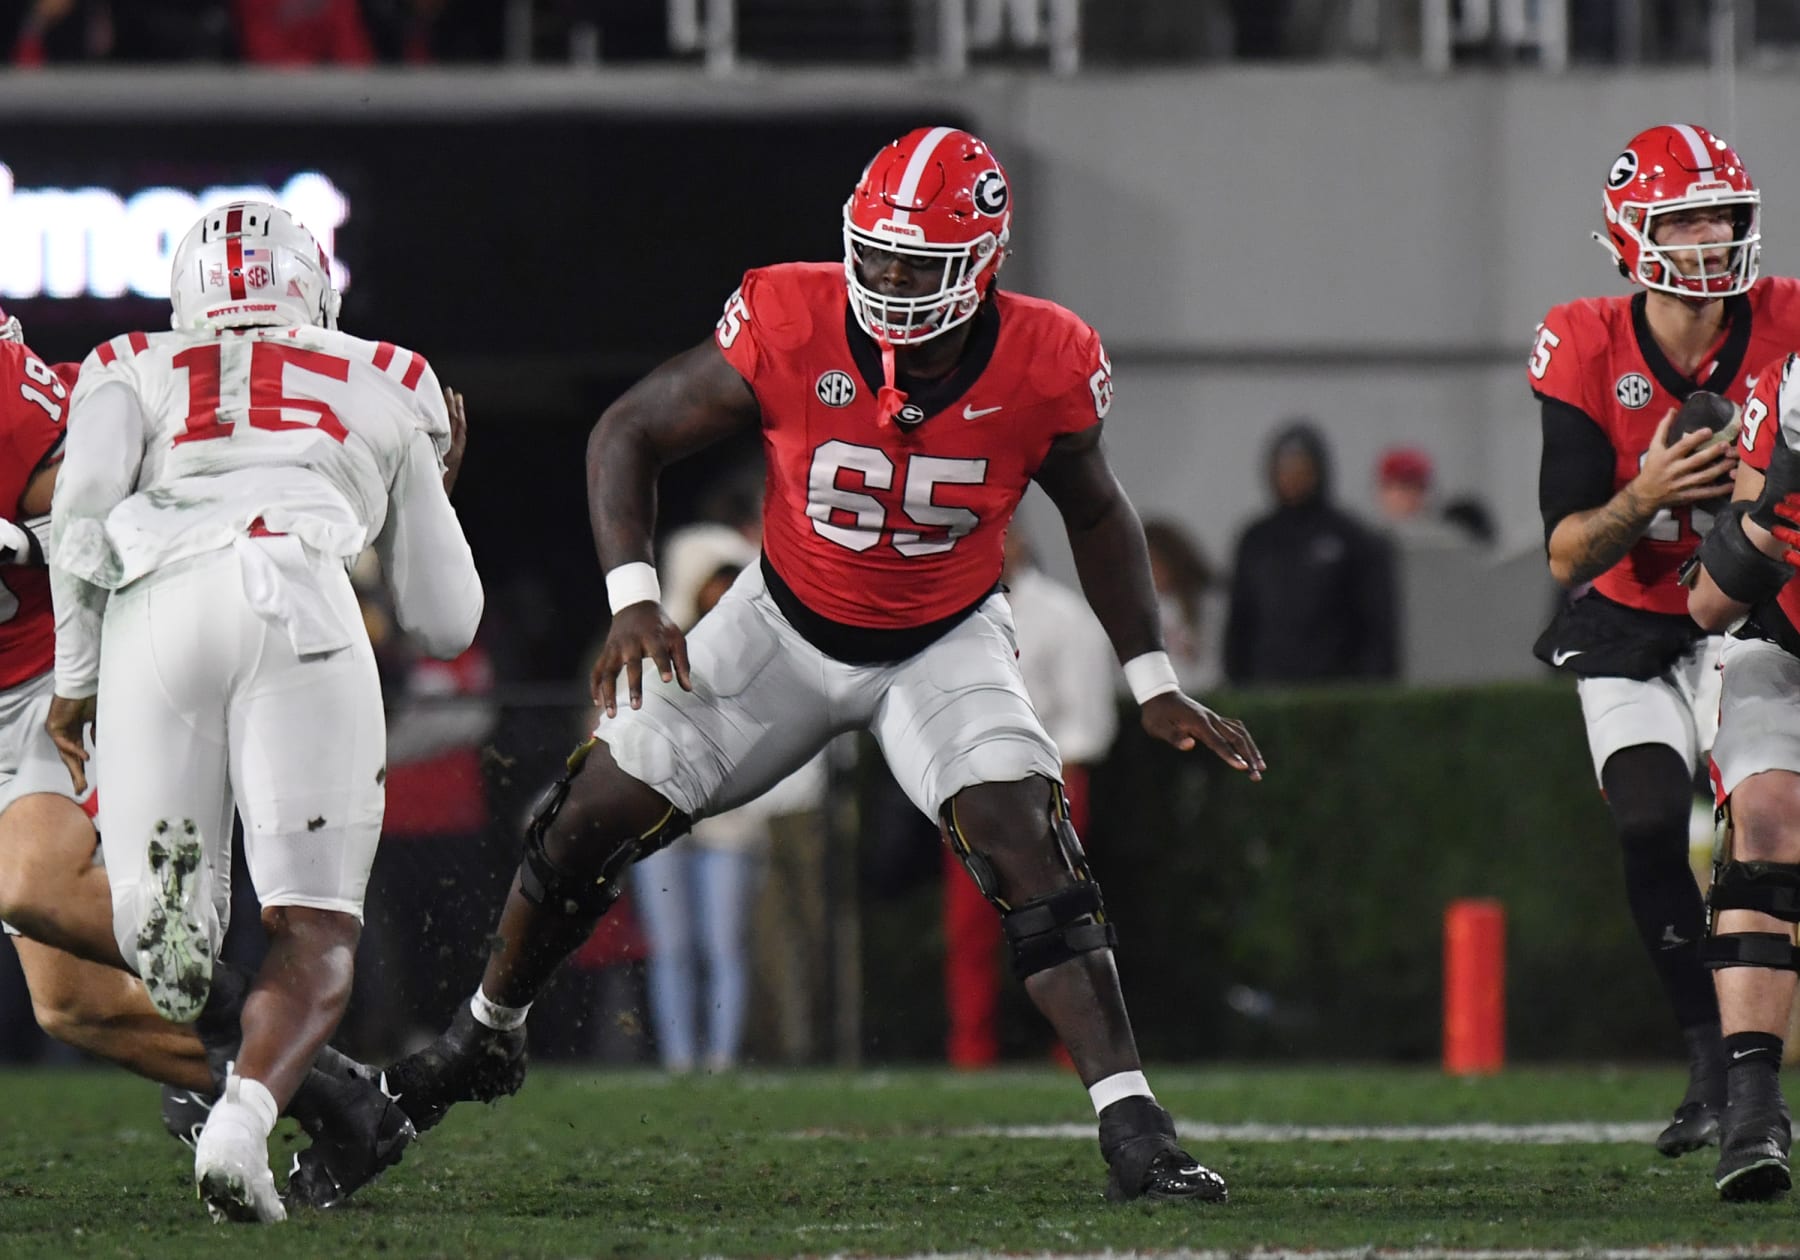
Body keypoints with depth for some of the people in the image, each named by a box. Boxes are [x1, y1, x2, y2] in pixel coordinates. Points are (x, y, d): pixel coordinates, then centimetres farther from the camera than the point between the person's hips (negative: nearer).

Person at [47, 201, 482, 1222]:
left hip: (154, 606, 1)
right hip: (296, 596, -1)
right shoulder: (387, 390, 33)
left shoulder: (135, 371, 31)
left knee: (166, 947, 9)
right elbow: (445, 623, 34)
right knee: (317, 936, -4)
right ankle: (244, 1120, -30)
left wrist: (77, 679, 16)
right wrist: (435, 496, 52)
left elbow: (85, 499, 8)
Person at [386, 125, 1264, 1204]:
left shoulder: (1043, 368, -22)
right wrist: (633, 599, -24)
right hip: (789, 622, 1)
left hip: (945, 641, -1)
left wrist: (1155, 683, 0)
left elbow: (1096, 515, 0)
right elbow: (629, 435, -12)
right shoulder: (789, 327, -25)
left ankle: (1135, 1134, -22)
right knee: (590, 823, 3)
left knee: (1028, 852, -23)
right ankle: (487, 1034, 31)